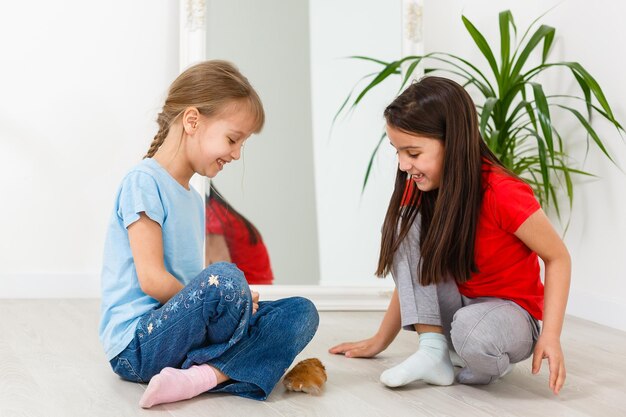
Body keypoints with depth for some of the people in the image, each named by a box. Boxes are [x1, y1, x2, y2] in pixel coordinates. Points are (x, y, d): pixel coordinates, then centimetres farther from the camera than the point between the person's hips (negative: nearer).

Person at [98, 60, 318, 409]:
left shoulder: (193, 197, 17)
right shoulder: (144, 182, -11)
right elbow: (152, 280, -18)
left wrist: (235, 301, -4)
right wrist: (227, 298, -11)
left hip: (185, 329, 9)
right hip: (137, 345, -9)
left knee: (301, 312, -4)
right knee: (225, 278, -35)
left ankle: (200, 376, -23)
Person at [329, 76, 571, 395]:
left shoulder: (502, 193, -25)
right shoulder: (418, 190, -5)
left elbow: (557, 257, -15)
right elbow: (413, 274, 4)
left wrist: (550, 336, -24)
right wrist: (379, 341, 4)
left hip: (510, 312, -5)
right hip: (452, 307, 6)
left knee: (472, 332, -41)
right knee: (408, 225, -16)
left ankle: (491, 362, -3)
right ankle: (433, 350, -17)